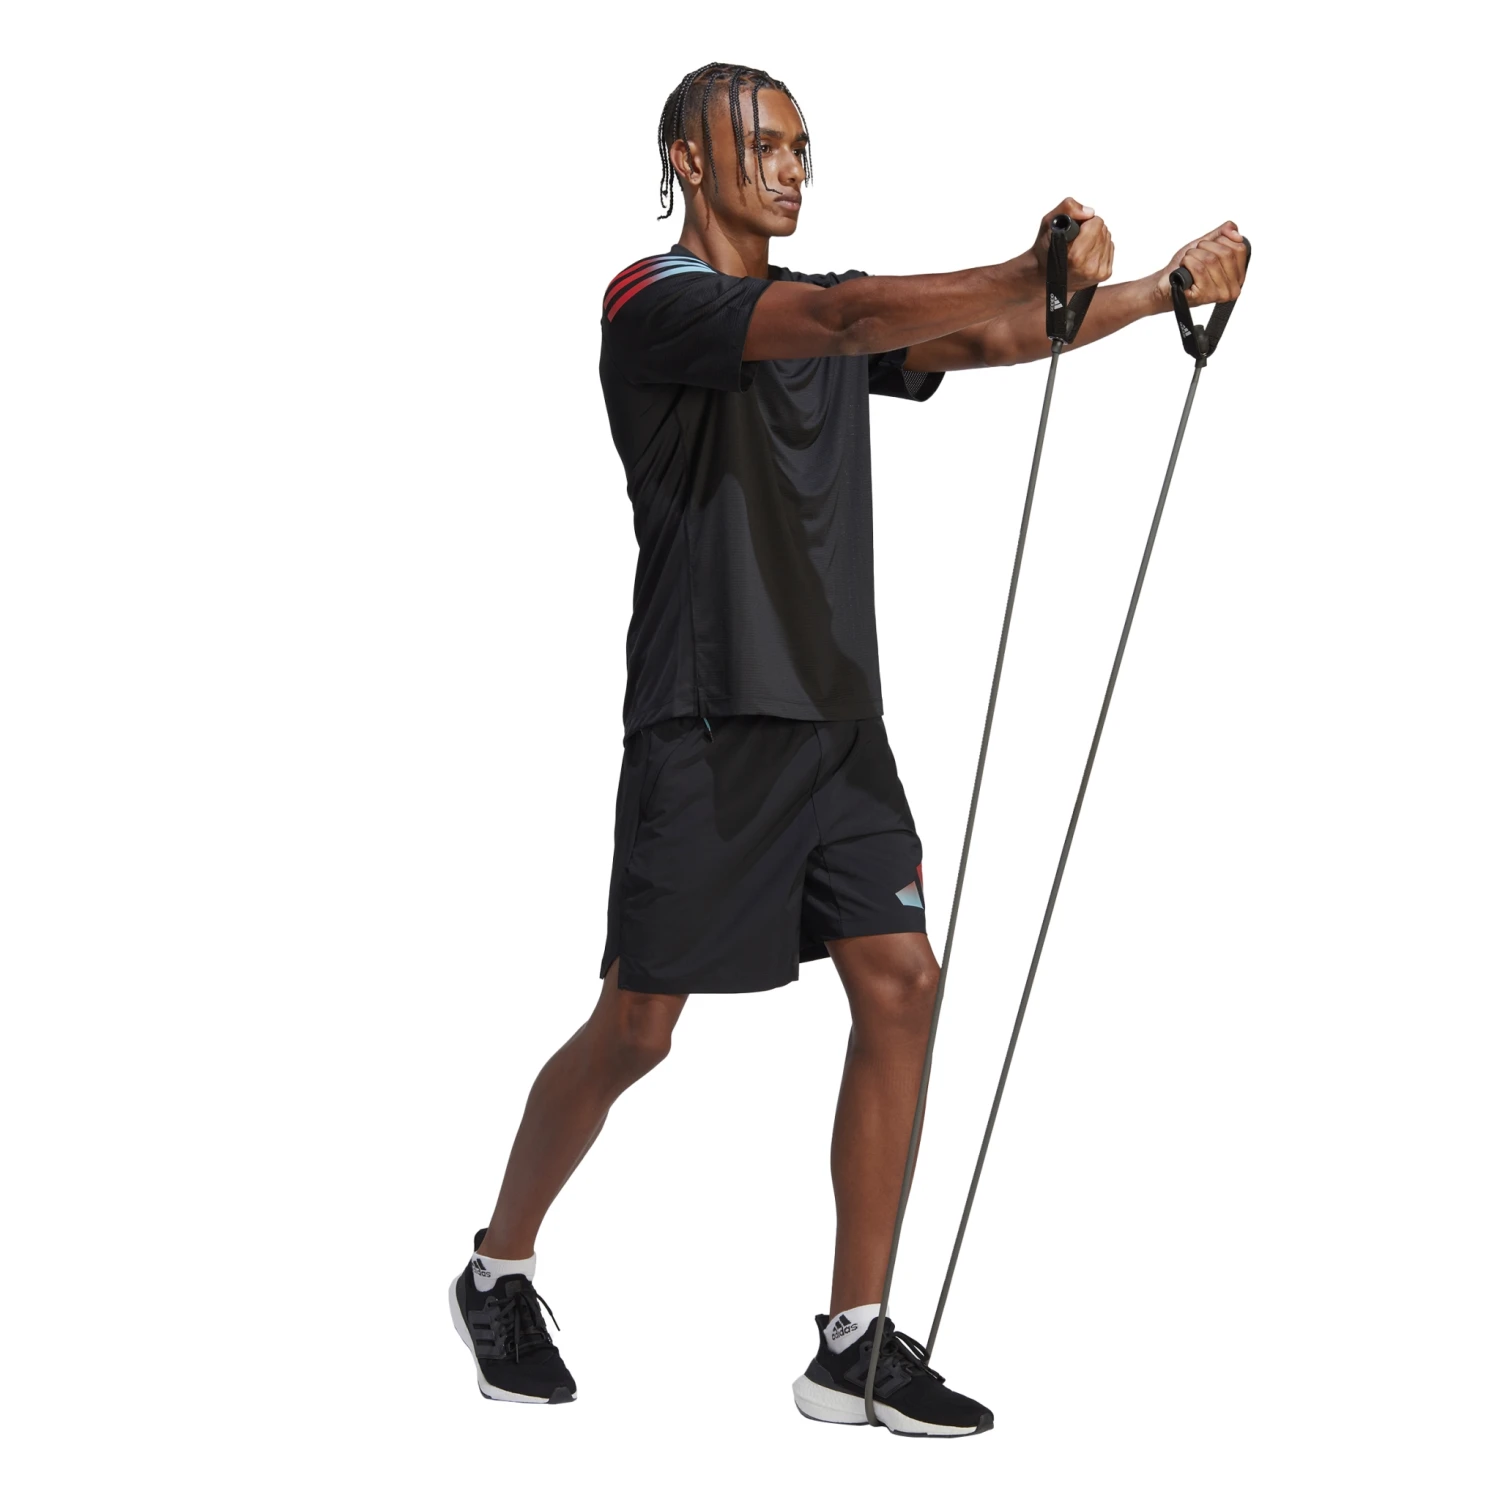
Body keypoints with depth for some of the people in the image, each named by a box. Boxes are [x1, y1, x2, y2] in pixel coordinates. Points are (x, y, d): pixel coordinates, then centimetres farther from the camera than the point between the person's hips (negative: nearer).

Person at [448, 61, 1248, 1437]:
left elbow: (987, 341, 6)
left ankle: (855, 1346, 5)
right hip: (709, 720, -7)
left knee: (899, 987, -2)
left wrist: (1167, 287, -6)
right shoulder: (654, 305, -9)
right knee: (639, 1026, 0)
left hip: (837, 716, 7)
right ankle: (498, 1272, 23)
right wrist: (1034, 272, -36)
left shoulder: (827, 312, 16)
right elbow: (843, 318, -26)